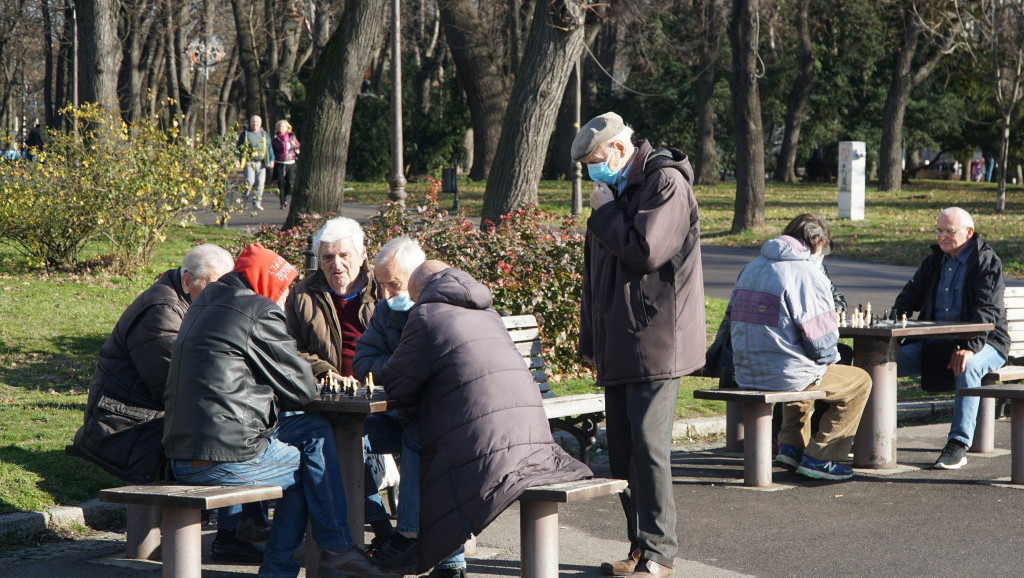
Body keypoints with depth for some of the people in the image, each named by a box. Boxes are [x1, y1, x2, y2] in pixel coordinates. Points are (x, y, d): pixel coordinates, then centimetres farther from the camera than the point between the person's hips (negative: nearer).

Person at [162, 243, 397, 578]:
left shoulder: (203, 306, 21)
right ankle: (335, 549, 12)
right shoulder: (260, 313, -8)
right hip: (226, 458, -9)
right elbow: (302, 389, -4)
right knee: (316, 438, 10)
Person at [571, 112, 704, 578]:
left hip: (656, 342, -9)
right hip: (619, 345, 9)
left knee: (648, 444, -11)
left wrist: (605, 211, -9)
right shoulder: (616, 191, 19)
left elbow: (645, 250, -21)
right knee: (622, 450, 8)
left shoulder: (666, 183, -8)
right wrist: (590, 340, 21)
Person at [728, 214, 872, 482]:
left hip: (746, 374, 8)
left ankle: (791, 445, 26)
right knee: (859, 381, 12)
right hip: (785, 375, -8)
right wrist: (828, 360, 9)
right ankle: (819, 457, 7)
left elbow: (734, 319, 18)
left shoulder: (751, 267, 11)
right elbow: (820, 338, -15)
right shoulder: (808, 274, -13)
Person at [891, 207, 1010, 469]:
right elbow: (910, 296, 16)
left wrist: (970, 348, -32)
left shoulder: (988, 261, -6)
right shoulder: (934, 261, 15)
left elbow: (988, 311, -17)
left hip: (984, 342, -6)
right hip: (936, 343, 6)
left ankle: (959, 444, -37)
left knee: (968, 367, -40)